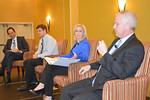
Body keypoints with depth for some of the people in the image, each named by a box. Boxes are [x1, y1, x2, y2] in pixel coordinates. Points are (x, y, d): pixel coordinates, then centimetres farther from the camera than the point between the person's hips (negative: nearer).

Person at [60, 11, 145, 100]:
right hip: (95, 81, 9)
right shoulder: (117, 41, 16)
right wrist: (90, 66, 19)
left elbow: (122, 73, -27)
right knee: (66, 90, 3)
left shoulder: (136, 47, -15)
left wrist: (105, 53, -22)